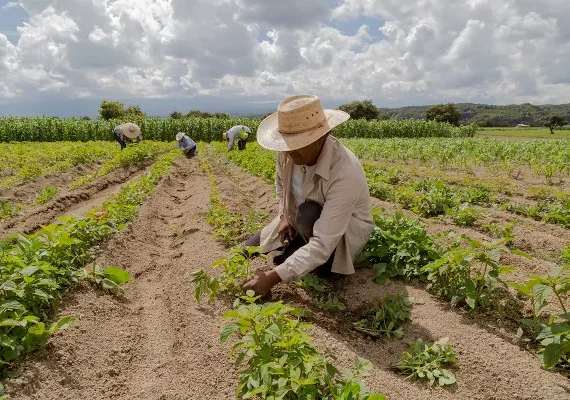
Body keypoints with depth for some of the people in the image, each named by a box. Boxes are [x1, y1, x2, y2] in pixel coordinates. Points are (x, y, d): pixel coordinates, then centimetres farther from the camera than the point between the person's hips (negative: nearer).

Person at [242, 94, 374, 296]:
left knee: (308, 214, -37)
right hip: (299, 221, 6)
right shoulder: (289, 151, -20)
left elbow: (323, 243, -43)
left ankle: (326, 262, -6)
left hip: (347, 229, -5)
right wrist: (284, 216, -6)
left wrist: (274, 277, -43)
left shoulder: (345, 173, -40)